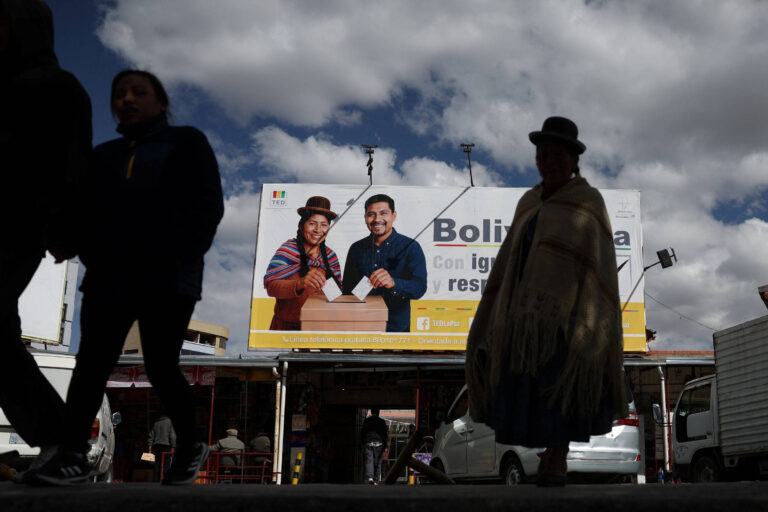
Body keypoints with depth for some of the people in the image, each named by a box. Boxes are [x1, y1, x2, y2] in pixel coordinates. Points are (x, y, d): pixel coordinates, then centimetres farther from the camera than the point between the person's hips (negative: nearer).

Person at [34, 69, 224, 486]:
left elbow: (208, 205, 0)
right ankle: (71, 456, -10)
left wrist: (181, 258, -14)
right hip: (109, 279, 4)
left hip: (167, 280, -4)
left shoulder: (186, 143, 10)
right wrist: (92, 254, -6)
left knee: (161, 369, -4)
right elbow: (85, 210, 15)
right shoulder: (104, 156, 22)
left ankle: (189, 448, 14)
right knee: (91, 363, -8)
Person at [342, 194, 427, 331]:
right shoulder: (357, 248, 11)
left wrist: (393, 283, -32)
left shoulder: (411, 247, 0)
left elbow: (419, 288, -12)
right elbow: (347, 290, 18)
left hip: (396, 330, -3)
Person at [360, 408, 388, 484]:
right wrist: (385, 446, 6)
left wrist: (363, 443, 17)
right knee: (377, 463, 7)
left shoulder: (366, 421, 8)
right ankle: (376, 480, 5)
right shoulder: (382, 422, 5)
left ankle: (370, 477, -27)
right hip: (378, 444, 0)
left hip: (368, 444, 0)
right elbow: (385, 434, 3)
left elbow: (362, 433, 9)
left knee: (368, 461, -6)